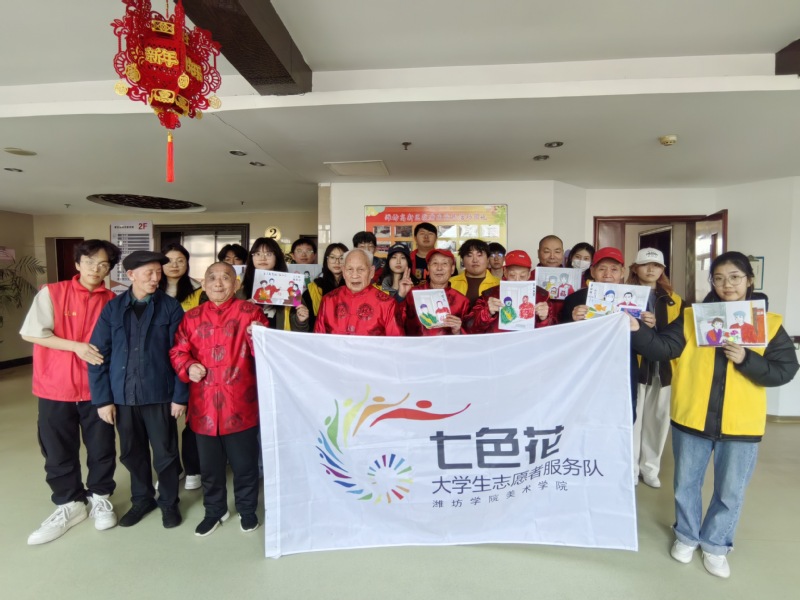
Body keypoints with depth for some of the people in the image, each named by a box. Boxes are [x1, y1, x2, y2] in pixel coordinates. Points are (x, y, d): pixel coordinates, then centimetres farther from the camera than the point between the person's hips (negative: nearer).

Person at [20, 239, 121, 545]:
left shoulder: (112, 301, -1)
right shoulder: (51, 293, -4)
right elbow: (31, 333, -9)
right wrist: (76, 346, -17)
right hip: (55, 387, 0)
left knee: (102, 447, 9)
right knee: (58, 450, 12)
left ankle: (99, 497, 32)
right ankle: (70, 503, 31)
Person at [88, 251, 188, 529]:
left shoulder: (171, 307, -5)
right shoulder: (112, 308, 2)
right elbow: (98, 355, 2)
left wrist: (180, 395, -10)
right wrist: (102, 398, -3)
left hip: (159, 394, -2)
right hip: (123, 396, 3)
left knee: (165, 453, 8)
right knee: (132, 453, 17)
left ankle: (169, 502, 30)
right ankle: (142, 499, 38)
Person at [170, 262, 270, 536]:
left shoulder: (249, 312, -3)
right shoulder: (192, 317, 7)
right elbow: (178, 351, 10)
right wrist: (188, 367, -9)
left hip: (240, 404, -3)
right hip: (204, 405, 3)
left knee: (244, 462, 11)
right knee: (209, 464, 19)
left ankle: (247, 509, 34)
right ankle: (214, 510, 40)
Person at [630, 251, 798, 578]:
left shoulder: (769, 323, -1)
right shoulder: (692, 316, -2)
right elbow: (665, 348, -14)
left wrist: (746, 360, -20)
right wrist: (638, 331, -31)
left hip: (741, 424, 0)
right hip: (691, 417, 0)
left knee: (730, 492, 15)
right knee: (686, 483, 16)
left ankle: (715, 544, 38)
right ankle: (687, 536, 39)